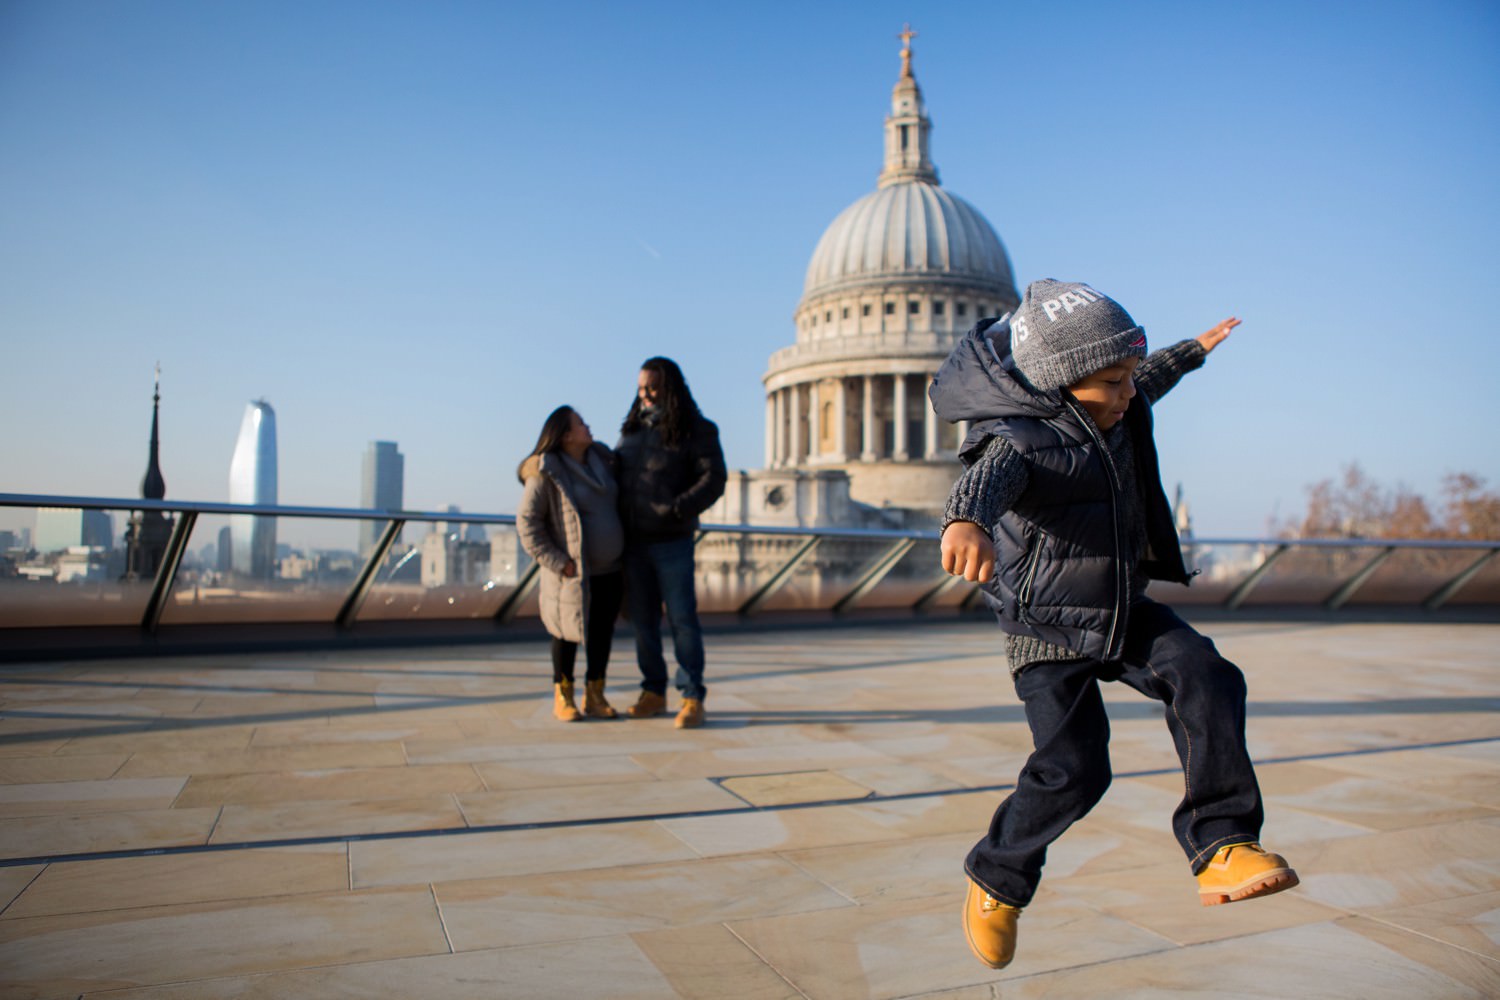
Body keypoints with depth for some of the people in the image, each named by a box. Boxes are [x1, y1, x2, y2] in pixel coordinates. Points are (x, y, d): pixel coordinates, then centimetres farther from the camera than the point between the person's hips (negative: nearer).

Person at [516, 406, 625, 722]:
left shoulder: (601, 459, 6)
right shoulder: (545, 473, -14)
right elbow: (527, 521, -13)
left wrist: (624, 553, 13)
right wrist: (556, 562, -17)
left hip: (610, 569, 5)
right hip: (572, 574, -5)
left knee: (603, 632, 9)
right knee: (569, 632, 6)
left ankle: (594, 695, 22)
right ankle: (562, 696, 22)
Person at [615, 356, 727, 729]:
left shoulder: (697, 430, -3)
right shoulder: (632, 430, 13)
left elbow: (714, 478, -11)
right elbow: (614, 473, 19)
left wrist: (679, 509, -23)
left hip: (672, 542, -5)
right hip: (633, 541, 5)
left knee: (682, 618, -4)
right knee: (643, 619, 8)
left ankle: (693, 698, 3)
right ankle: (653, 691, 19)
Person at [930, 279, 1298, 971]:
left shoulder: (1110, 408, 1)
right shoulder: (1022, 439, -26)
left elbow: (1150, 380, 27)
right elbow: (991, 472, -51)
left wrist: (1194, 350, 45)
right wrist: (967, 519, -74)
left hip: (1124, 610, 7)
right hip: (1049, 631, -7)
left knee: (1204, 677, -18)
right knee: (1074, 770, -11)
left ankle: (1221, 849, -11)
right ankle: (997, 880, 15)